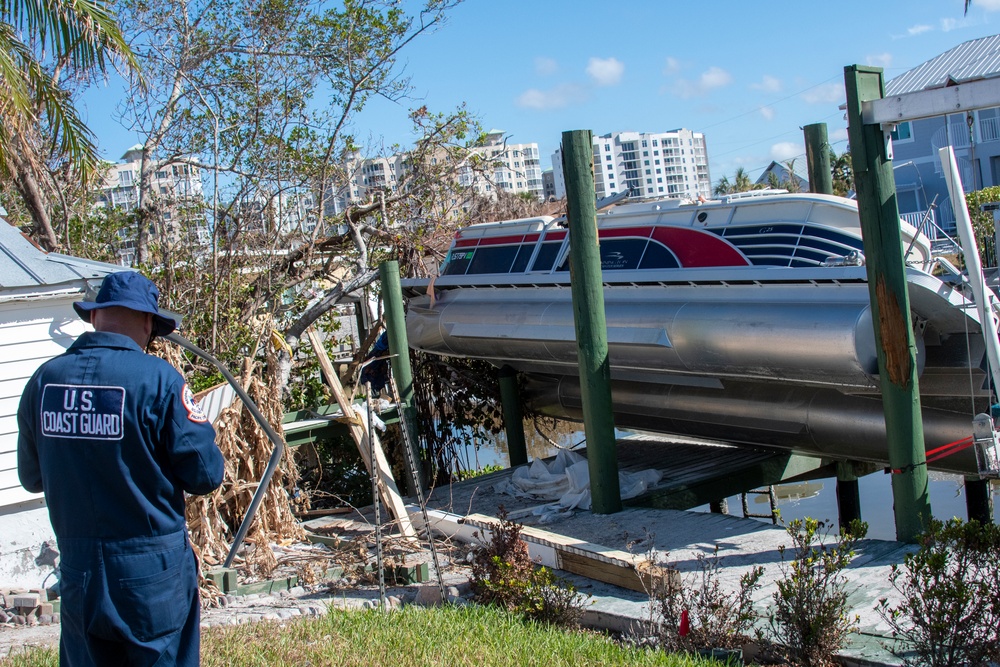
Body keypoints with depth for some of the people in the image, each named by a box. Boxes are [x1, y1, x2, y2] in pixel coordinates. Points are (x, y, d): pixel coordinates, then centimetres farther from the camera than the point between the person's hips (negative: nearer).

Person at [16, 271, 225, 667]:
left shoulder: (43, 380, -3)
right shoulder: (158, 379, -16)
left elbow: (30, 478, 9)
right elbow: (205, 474, -13)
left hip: (78, 571, 4)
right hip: (153, 574, -4)